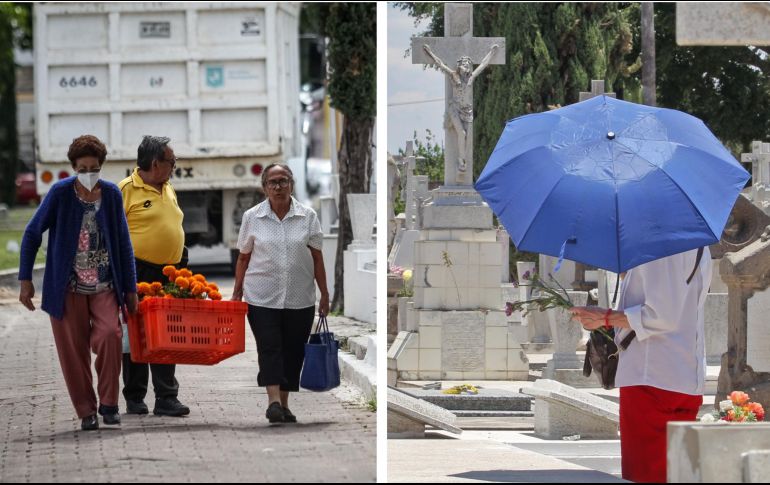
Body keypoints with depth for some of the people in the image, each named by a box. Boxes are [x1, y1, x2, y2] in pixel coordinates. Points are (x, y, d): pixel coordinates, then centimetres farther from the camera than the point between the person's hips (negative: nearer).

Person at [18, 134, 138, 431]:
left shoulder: (111, 194, 2)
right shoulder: (60, 193, -6)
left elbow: (123, 243, 8)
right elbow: (32, 234, 0)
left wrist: (130, 288, 8)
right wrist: (25, 281, -4)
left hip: (104, 286, 1)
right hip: (68, 287, -1)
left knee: (110, 334, -20)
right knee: (74, 350, 1)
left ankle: (108, 403, -6)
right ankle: (86, 411, 15)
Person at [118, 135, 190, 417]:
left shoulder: (168, 190, 16)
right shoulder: (126, 190, -8)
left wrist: (180, 265, 19)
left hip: (169, 274, 7)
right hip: (139, 274, -7)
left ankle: (167, 398, 5)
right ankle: (134, 399, 7)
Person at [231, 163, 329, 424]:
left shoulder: (308, 217, 2)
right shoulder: (252, 217, 1)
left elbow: (317, 257, 5)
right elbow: (243, 258, 6)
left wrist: (324, 293, 3)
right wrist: (237, 292, 3)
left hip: (299, 299, 2)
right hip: (262, 297, -1)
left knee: (293, 352, 5)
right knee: (269, 348, -12)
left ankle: (284, 404, 14)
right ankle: (274, 401, -21)